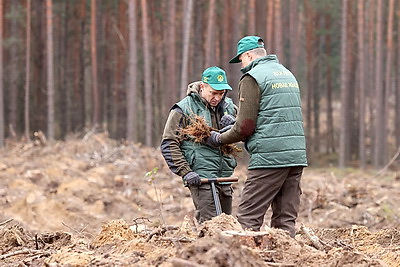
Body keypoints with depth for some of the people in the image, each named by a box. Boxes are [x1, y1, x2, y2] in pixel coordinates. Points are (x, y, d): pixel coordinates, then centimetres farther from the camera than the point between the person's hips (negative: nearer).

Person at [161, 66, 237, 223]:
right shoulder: (184, 109, -5)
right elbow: (169, 144, -6)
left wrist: (234, 124, -9)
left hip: (224, 176, 6)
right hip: (201, 177, -6)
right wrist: (185, 172, -14)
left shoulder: (228, 107, 12)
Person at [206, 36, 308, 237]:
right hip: (296, 155, 8)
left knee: (248, 217, -6)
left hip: (269, 157, -8)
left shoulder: (252, 78, -5)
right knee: (285, 219, 8)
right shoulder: (287, 74, 21)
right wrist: (234, 122, 27)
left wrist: (219, 139, 7)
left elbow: (245, 127, -10)